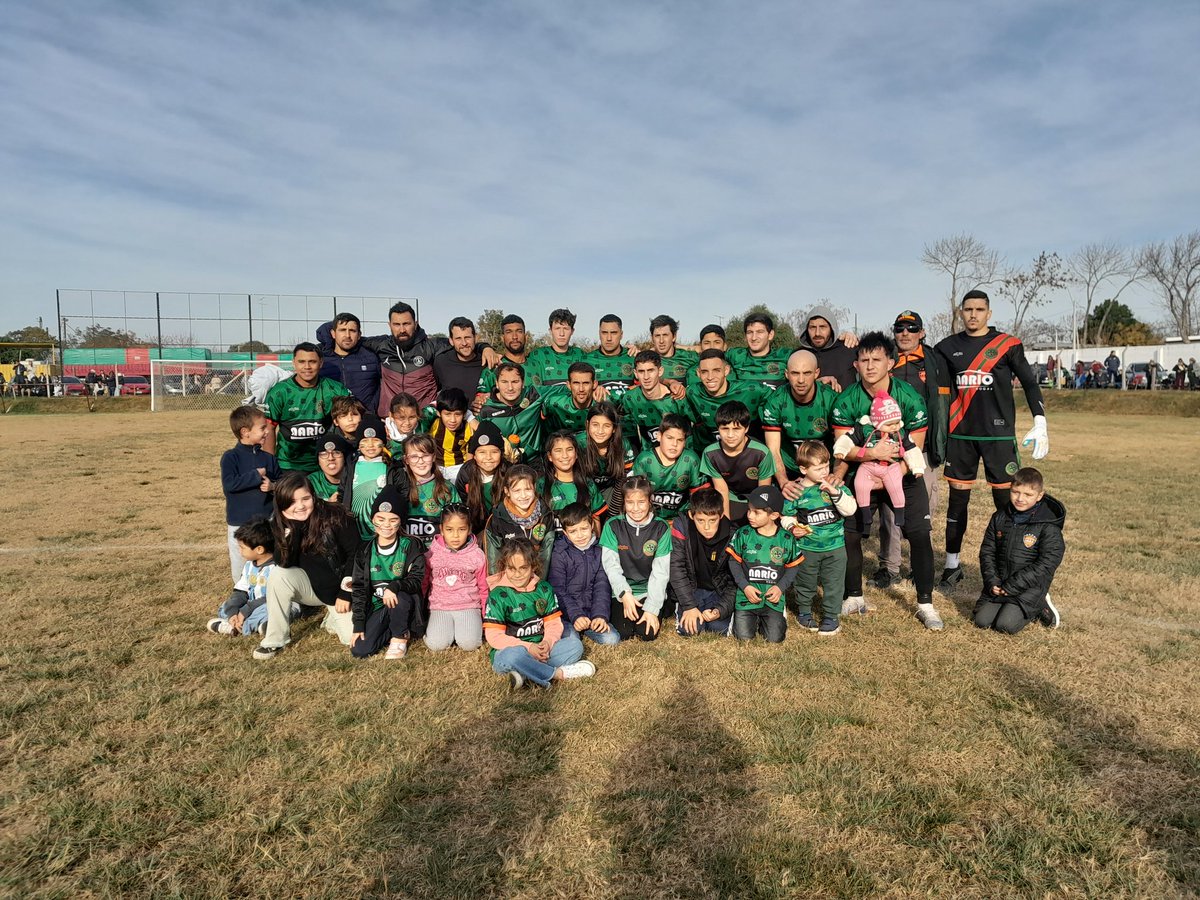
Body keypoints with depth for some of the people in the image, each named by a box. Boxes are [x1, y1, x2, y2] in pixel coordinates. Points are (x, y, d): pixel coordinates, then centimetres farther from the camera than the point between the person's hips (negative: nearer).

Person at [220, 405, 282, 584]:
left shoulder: (268, 458, 5)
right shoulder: (230, 457, -7)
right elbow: (228, 484, -20)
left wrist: (273, 486, -14)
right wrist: (256, 475, -17)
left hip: (266, 522, 3)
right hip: (239, 524, -3)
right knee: (241, 569, 8)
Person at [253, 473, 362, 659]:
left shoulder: (334, 516, -18)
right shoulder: (280, 523, -8)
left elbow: (355, 554, -13)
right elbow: (284, 564, -20)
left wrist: (346, 594, -13)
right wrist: (293, 526, -30)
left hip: (339, 589, -2)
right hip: (310, 586, 2)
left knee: (353, 637, -19)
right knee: (278, 575, -29)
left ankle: (332, 617, 17)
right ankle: (275, 641, -11)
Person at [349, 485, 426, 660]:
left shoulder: (410, 546, -7)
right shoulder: (365, 551, 1)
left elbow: (416, 579, -14)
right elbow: (359, 587, 2)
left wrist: (394, 587, -35)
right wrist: (359, 624, -4)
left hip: (402, 603, -2)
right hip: (376, 606, 2)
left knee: (400, 596, -38)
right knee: (359, 651, -16)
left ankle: (400, 638, -10)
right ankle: (392, 630, 11)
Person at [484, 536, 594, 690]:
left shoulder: (544, 589, 6)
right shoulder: (498, 595, -7)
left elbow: (554, 623, 5)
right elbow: (494, 636, -13)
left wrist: (548, 642, -18)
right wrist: (528, 647, -21)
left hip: (540, 650, 5)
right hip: (511, 649, -5)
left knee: (575, 644, -13)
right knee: (513, 656, -38)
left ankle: (525, 674, -28)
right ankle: (558, 673, -21)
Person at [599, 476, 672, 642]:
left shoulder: (661, 528, -5)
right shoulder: (613, 526, -5)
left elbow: (661, 571, -9)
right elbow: (611, 566, -9)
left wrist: (652, 608, -16)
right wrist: (624, 594, -23)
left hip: (650, 591, 0)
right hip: (622, 590, 0)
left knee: (648, 633, -18)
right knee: (622, 633, -18)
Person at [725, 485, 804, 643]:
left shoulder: (787, 539, -4)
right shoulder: (743, 534, -6)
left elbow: (793, 566, 5)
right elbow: (734, 561, 1)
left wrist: (781, 587, -9)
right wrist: (745, 586, -10)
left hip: (773, 599, 0)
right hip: (747, 596, 0)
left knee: (775, 639, -7)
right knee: (744, 637, -8)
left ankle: (763, 619, 24)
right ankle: (753, 619, 25)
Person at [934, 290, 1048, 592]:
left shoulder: (1007, 344, 1)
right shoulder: (948, 347, 7)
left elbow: (1029, 382, 3)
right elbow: (938, 390, 15)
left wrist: (1040, 423, -5)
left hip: (999, 434, -2)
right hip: (960, 435, 2)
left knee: (1005, 500, -1)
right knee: (957, 499, 6)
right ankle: (952, 565, 16)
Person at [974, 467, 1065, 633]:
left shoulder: (1048, 525, -12)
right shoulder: (999, 518, 3)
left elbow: (1046, 564, -16)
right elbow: (987, 551, 6)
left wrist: (1012, 586, -18)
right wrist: (991, 581, -9)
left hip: (1029, 587, -4)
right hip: (999, 584, 4)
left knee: (1006, 625, -17)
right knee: (981, 621, -8)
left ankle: (1039, 607, 9)